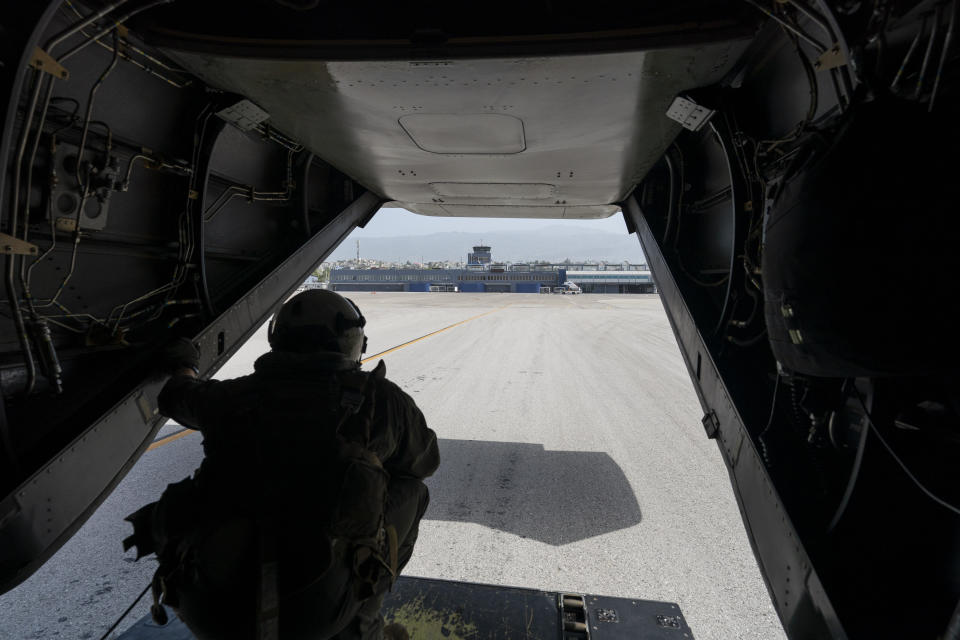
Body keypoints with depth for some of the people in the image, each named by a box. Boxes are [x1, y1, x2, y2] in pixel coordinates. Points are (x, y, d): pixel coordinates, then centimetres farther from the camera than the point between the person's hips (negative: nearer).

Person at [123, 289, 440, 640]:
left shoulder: (234, 395, 7)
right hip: (316, 612, -3)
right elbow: (425, 461, 18)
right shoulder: (380, 398, 0)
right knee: (408, 491, 16)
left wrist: (183, 363, 53)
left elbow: (177, 395, 31)